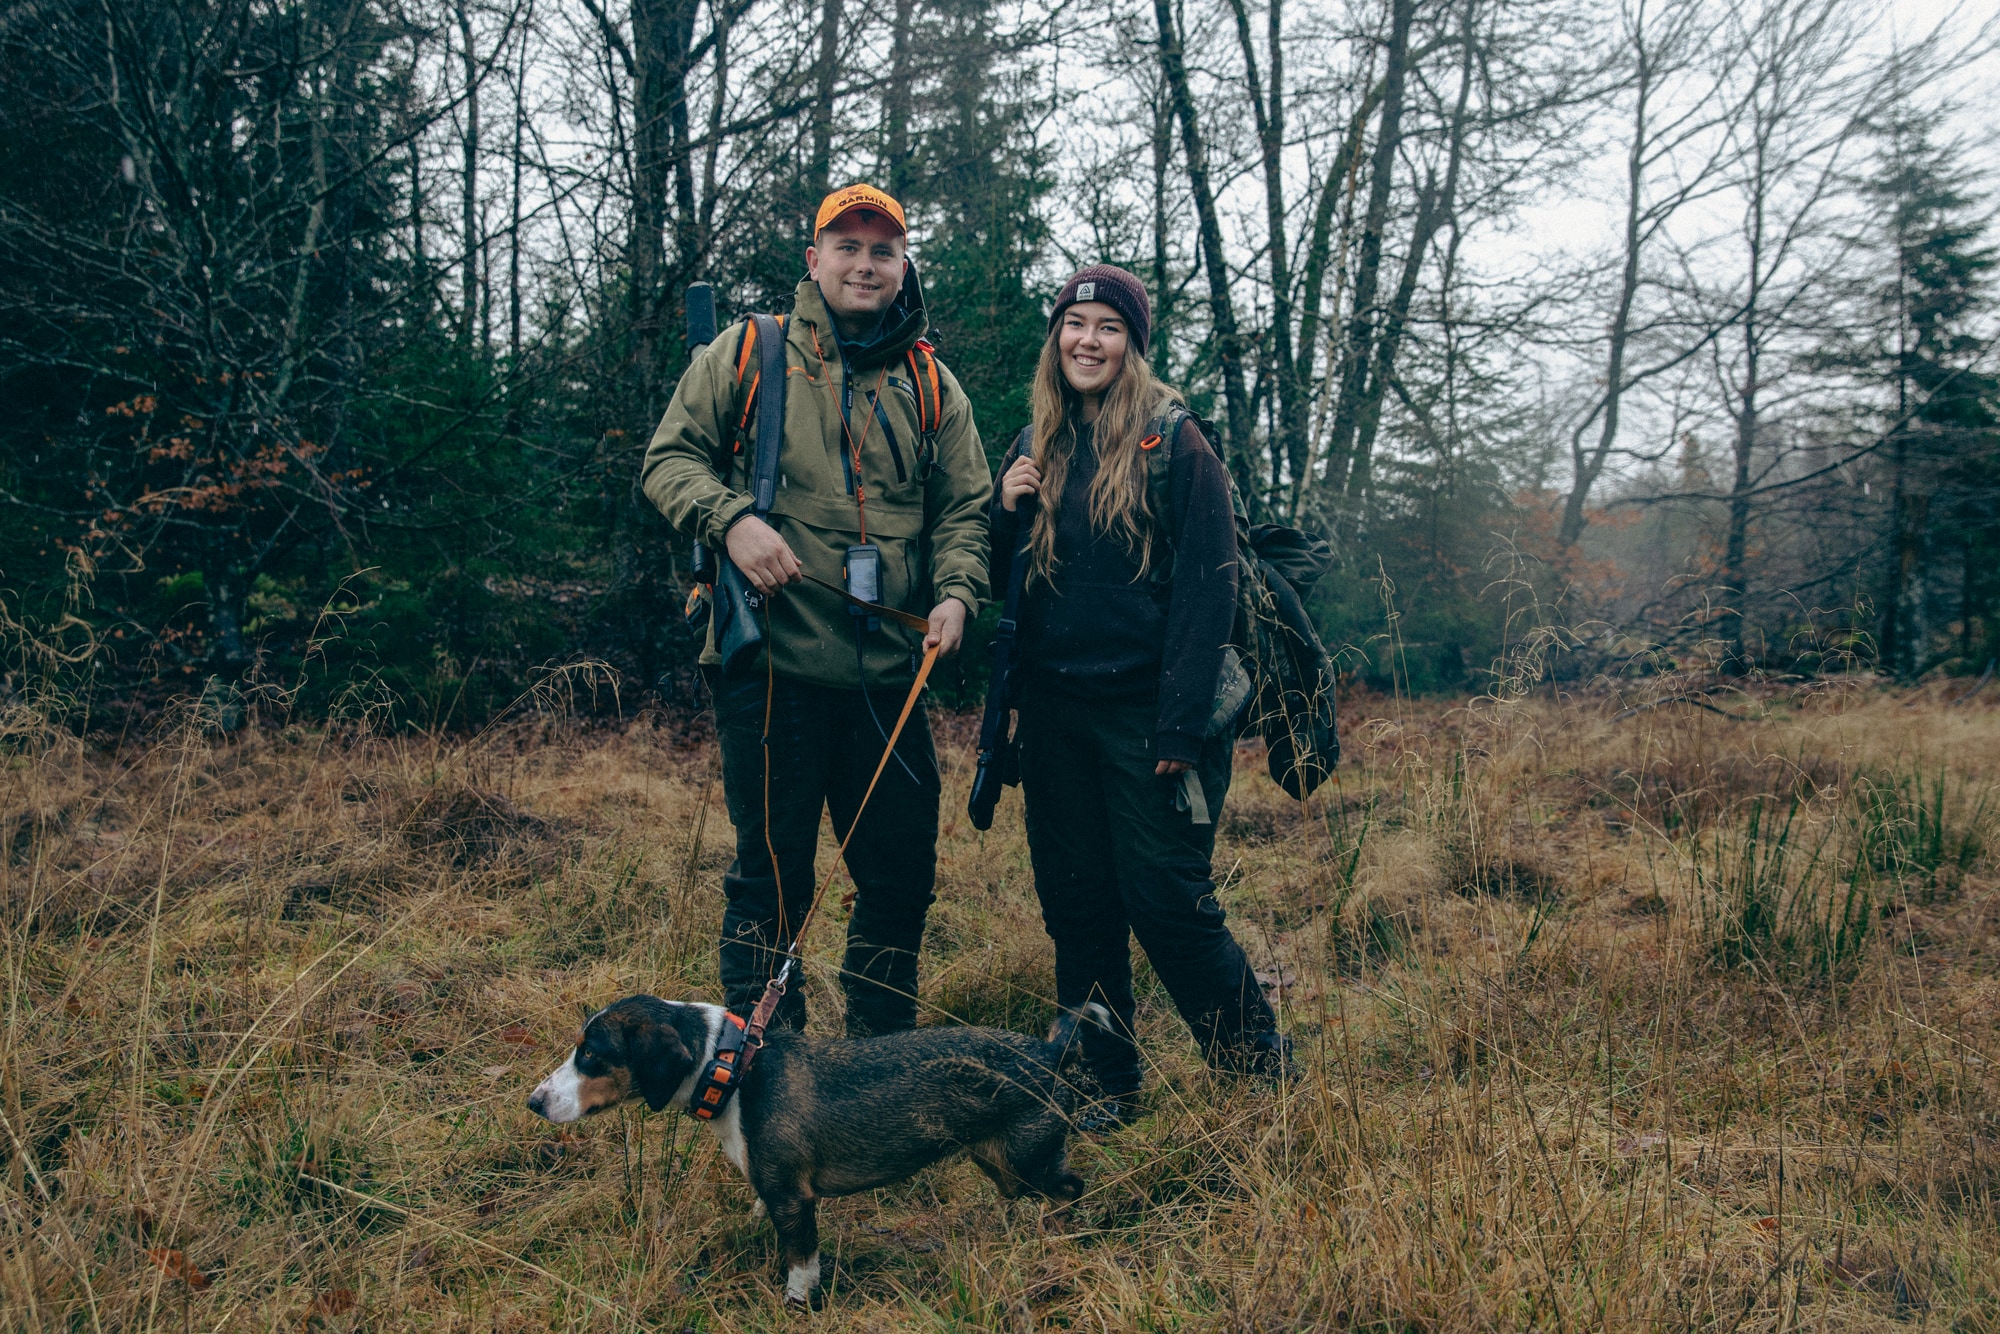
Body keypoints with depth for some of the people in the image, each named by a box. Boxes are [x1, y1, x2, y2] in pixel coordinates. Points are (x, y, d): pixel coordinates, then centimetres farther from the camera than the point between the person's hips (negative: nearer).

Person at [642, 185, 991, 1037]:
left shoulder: (931, 387, 14)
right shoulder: (747, 354, 6)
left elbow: (965, 508, 12)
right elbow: (670, 458, 4)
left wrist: (956, 592, -7)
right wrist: (730, 519, -15)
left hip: (889, 673, 4)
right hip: (772, 662, -3)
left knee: (903, 872, 10)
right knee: (772, 874, 3)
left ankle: (880, 1055, 27)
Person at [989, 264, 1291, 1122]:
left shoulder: (1174, 444, -5)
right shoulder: (1035, 447, 11)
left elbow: (1208, 588, -10)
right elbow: (1001, 579, 17)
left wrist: (1182, 726, -17)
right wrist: (1005, 512, -5)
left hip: (1145, 709, -5)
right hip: (1055, 712, 5)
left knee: (1164, 898, -5)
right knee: (1076, 904, 9)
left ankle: (1263, 1072, 15)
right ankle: (1104, 1084, 22)